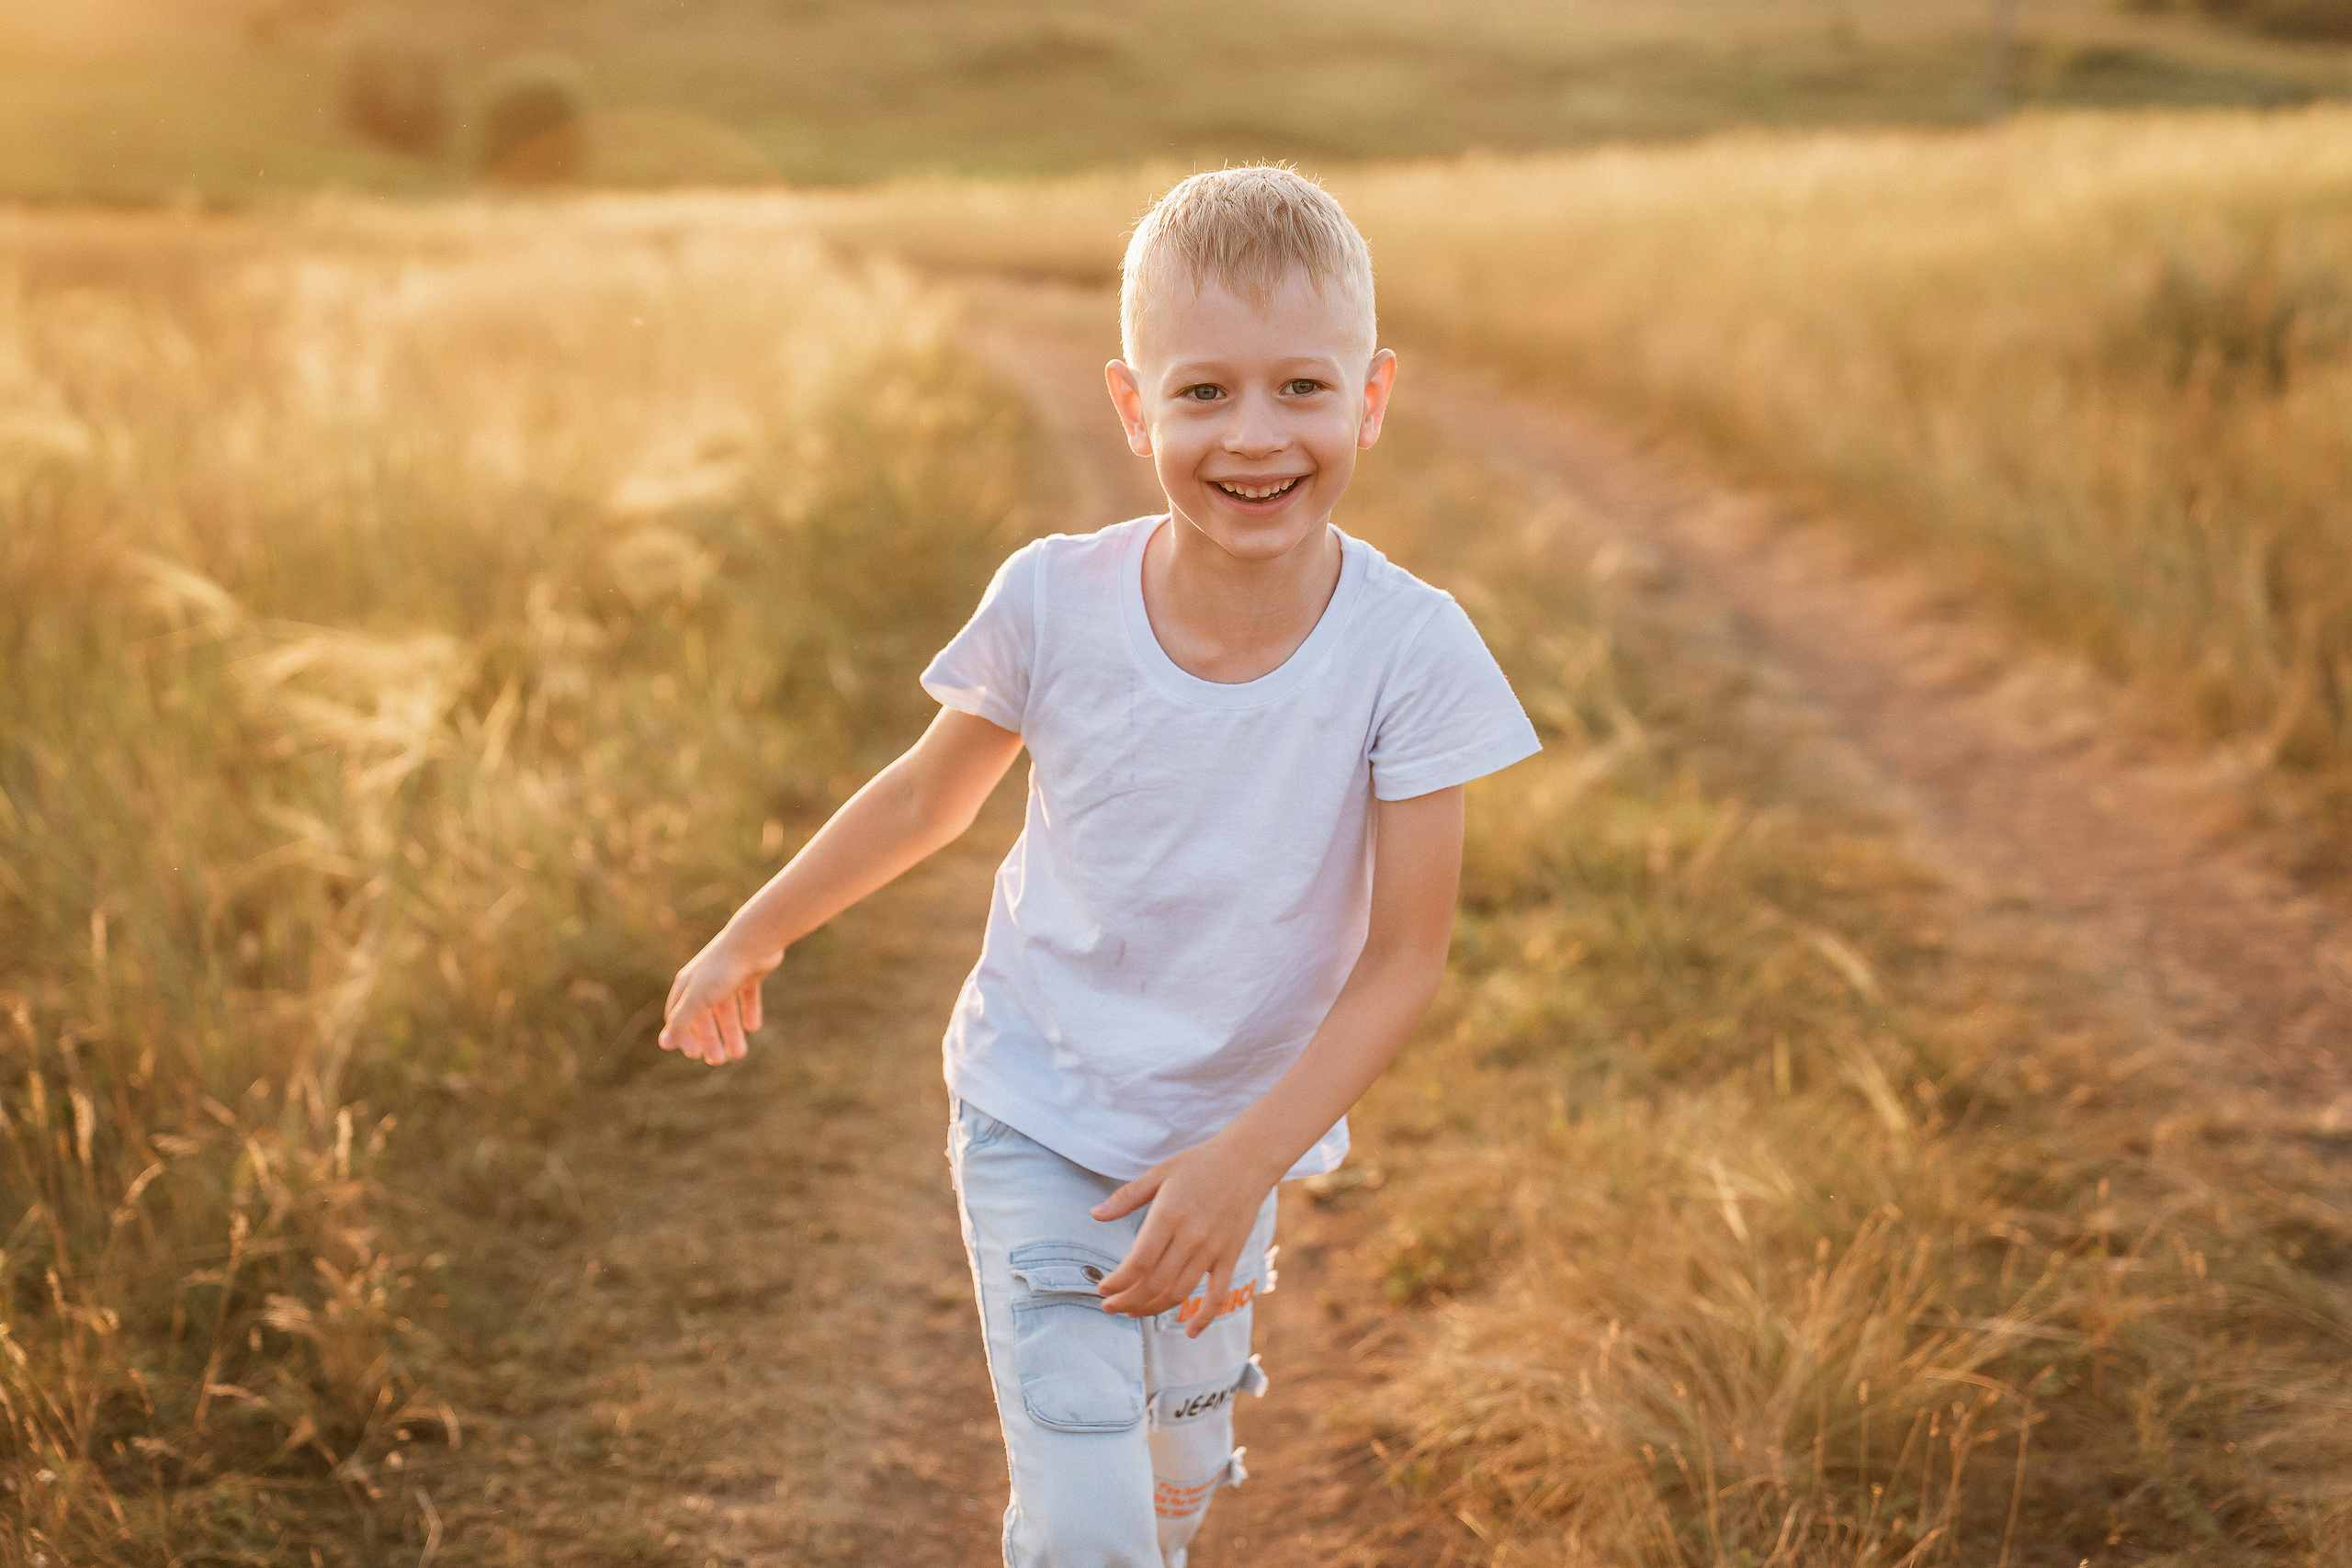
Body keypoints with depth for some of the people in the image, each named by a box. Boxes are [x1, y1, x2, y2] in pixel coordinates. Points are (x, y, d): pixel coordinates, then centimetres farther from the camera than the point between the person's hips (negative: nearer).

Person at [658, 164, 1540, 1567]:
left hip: (1230, 1136, 2)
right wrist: (751, 941, 11)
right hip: (1036, 1118, -1)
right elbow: (933, 794, 1)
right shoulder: (1056, 601, -19)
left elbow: (1405, 959, -15)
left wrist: (1248, 1160, -24)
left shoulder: (1410, 650, -21)